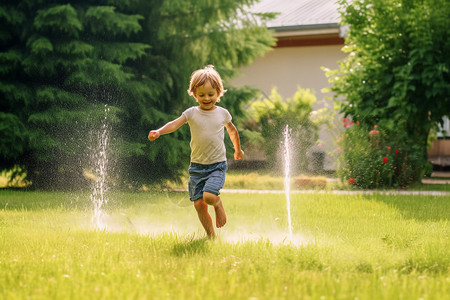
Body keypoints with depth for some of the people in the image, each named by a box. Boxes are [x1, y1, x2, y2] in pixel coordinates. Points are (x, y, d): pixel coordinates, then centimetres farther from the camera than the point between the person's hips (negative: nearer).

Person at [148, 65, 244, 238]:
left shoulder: (222, 113, 2)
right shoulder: (192, 113, -1)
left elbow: (232, 130, 21)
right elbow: (175, 124, -16)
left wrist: (238, 150, 34)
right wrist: (159, 132, -35)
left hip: (217, 165, -1)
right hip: (197, 166, 1)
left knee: (209, 196, -24)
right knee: (199, 204, -1)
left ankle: (219, 205, 11)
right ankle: (211, 235, 17)